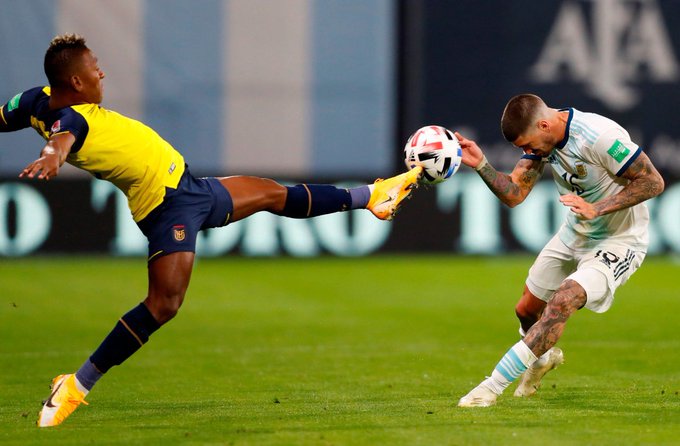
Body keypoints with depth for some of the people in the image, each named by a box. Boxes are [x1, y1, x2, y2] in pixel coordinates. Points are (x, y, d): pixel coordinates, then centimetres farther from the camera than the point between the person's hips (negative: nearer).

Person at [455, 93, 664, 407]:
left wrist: (596, 209, -31)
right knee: (526, 310, 13)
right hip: (574, 235, 8)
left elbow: (653, 182, -25)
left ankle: (493, 385, -23)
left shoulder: (599, 136, -29)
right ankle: (545, 357, 49)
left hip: (619, 240, -8)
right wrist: (480, 165, -25)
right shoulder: (540, 140, -6)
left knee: (561, 302, -27)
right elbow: (514, 194, -8)